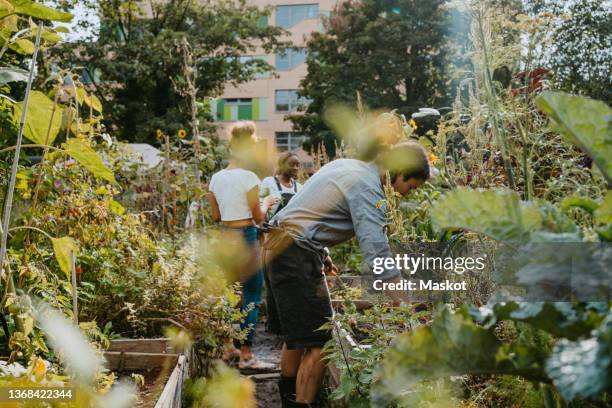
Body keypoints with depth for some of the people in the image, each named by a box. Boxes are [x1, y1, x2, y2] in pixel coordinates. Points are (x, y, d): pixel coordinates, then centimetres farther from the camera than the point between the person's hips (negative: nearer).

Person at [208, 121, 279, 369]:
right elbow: (258, 217, -7)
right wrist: (266, 203, 11)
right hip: (245, 238, -7)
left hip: (225, 237, 7)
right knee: (252, 298, 1)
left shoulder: (217, 178, 6)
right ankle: (246, 355, 3)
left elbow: (216, 215, 14)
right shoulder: (248, 177, -13)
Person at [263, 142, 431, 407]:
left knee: (298, 334, 22)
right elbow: (377, 251, -23)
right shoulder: (368, 188, -15)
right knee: (318, 343, -8)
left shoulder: (346, 164, 14)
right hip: (297, 254, -10)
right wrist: (403, 304, -22)